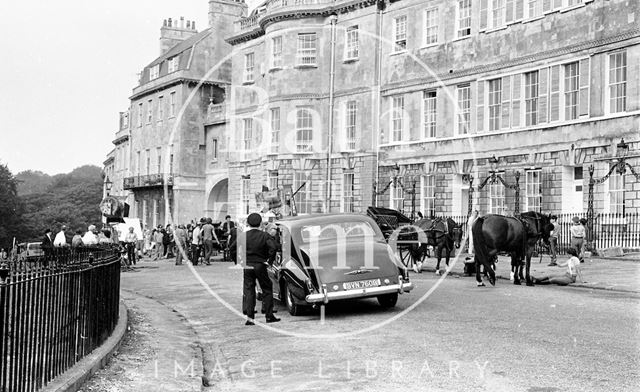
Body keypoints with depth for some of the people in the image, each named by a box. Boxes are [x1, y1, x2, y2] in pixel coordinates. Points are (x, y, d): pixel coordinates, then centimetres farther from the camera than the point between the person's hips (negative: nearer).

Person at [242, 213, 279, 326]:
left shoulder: (244, 235, -3)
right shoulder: (264, 236, -7)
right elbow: (272, 248, -20)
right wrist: (269, 259, -6)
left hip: (247, 267, 1)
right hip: (260, 266, -1)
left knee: (249, 291, 7)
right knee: (267, 290, 11)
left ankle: (249, 317, 1)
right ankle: (269, 315, 13)